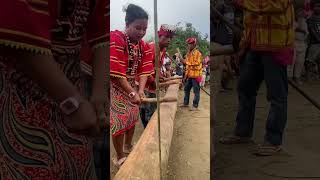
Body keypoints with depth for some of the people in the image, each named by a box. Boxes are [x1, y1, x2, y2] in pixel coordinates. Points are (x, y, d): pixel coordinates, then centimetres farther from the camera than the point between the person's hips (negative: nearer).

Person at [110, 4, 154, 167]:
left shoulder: (144, 46, -1)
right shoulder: (115, 38, -25)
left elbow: (144, 71, -4)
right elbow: (116, 73, -28)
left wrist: (140, 90, -19)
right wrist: (132, 93, -27)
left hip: (132, 85, 8)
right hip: (115, 87, -7)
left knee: (133, 117, 19)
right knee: (119, 121, -4)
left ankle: (128, 146, 42)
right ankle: (120, 158, 14)